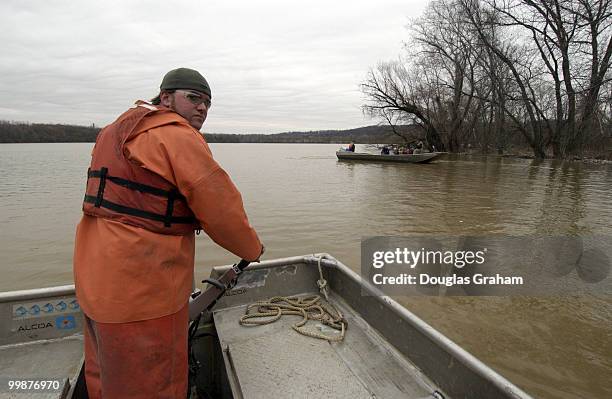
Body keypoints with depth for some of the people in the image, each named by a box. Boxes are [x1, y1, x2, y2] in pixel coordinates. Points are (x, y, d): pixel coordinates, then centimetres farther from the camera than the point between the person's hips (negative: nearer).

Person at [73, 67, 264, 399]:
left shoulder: (120, 130, 16)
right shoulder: (176, 135, -16)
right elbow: (220, 207, -17)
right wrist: (253, 248, -2)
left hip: (99, 279, 10)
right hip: (140, 289, -10)